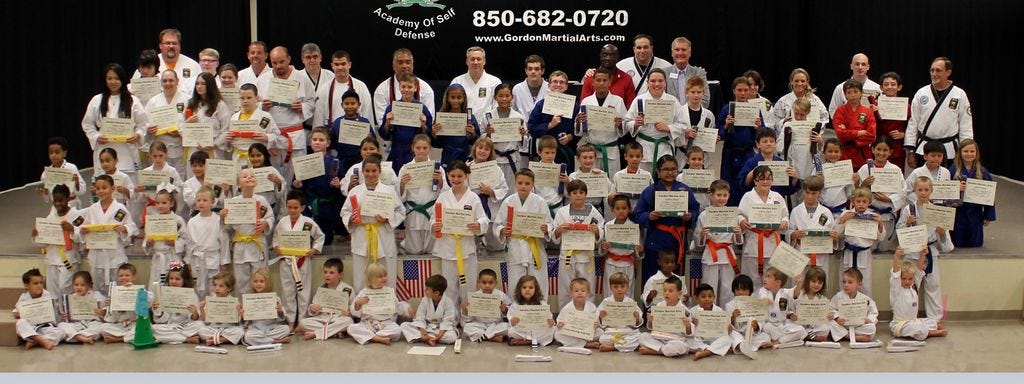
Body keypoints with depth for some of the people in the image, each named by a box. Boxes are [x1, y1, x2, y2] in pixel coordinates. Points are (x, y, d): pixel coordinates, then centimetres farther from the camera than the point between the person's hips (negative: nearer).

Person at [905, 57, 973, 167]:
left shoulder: (960, 95, -1)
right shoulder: (921, 93, 3)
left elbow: (966, 126, 1)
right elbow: (912, 123, 4)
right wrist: (910, 151, 1)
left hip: (949, 151, -1)